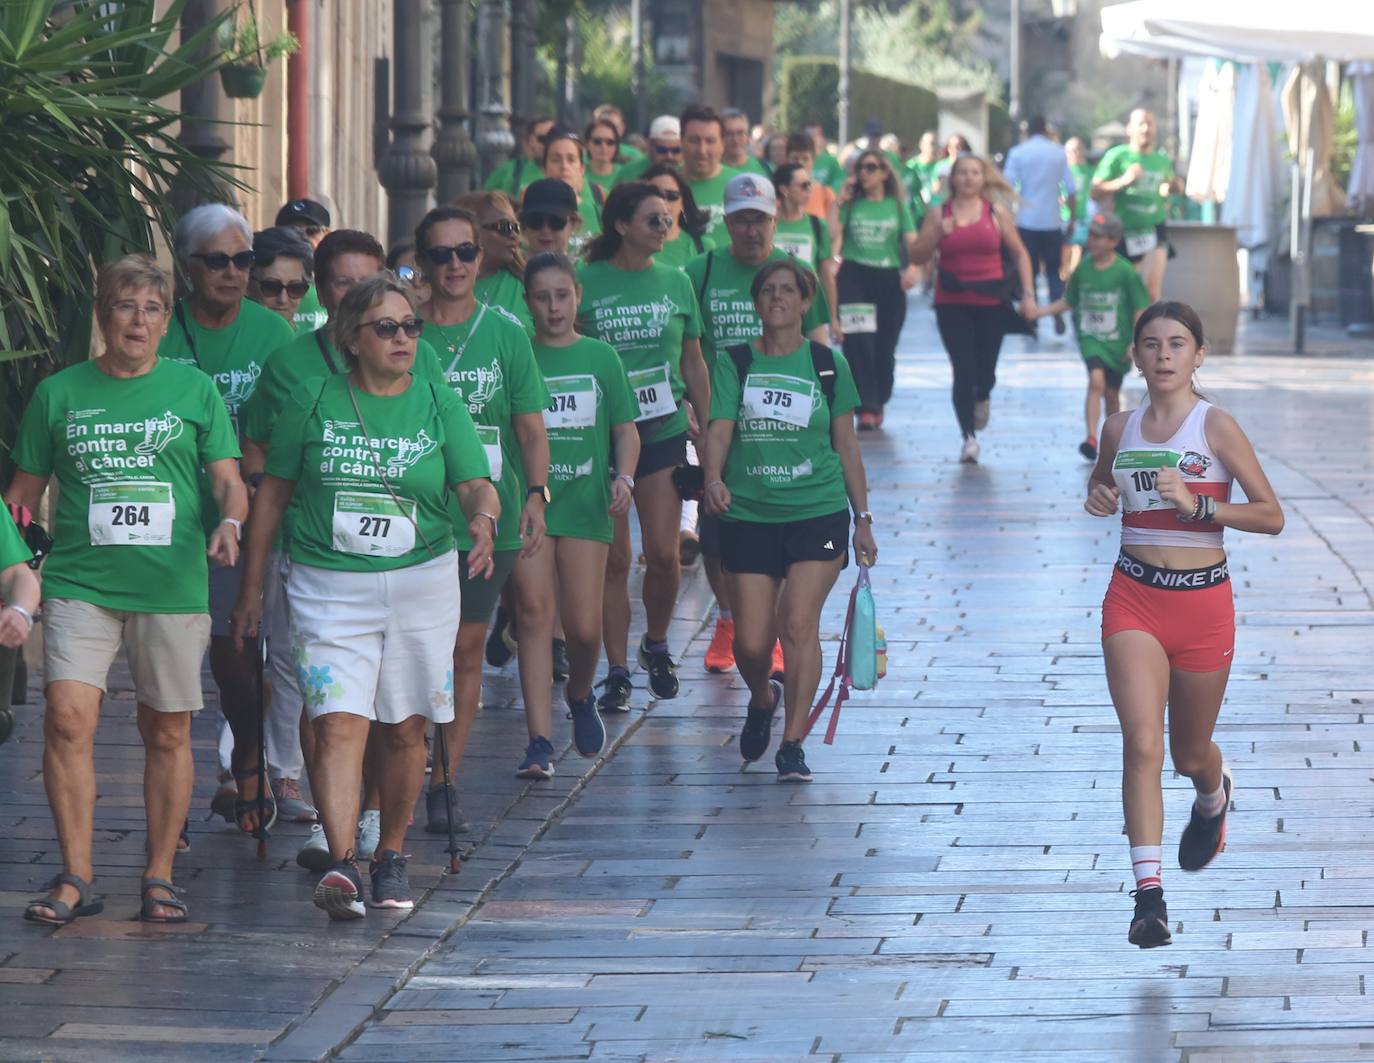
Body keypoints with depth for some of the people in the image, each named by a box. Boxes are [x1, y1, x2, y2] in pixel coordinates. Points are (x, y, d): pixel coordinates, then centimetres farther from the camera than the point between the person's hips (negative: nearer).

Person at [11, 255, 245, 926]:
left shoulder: (193, 390, 7)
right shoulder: (59, 394, 8)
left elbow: (229, 481, 5)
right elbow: (24, 493, 13)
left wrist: (229, 523, -17)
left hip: (172, 587, 0)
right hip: (80, 584, 0)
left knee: (168, 731, 4)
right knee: (68, 718, -14)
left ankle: (159, 876, 15)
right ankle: (75, 878, -8)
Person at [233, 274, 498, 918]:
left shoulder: (439, 407, 4)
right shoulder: (314, 403, 2)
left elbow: (476, 484, -4)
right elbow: (273, 494, 8)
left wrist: (483, 520, -28)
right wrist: (252, 588, 8)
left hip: (421, 582, 2)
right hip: (330, 588, -2)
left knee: (404, 728, 9)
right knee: (339, 724, -14)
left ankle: (391, 856, 26)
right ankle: (342, 865, -23)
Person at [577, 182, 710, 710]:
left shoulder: (675, 282, 6)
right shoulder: (586, 281, -3)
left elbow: (693, 363, 14)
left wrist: (705, 426, 12)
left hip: (664, 432, 2)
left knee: (663, 552, -4)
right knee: (613, 558, 1)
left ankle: (656, 644, 22)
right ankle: (617, 672, 9)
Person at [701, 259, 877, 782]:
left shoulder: (827, 364, 5)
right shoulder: (735, 364, 4)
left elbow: (847, 445, 10)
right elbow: (719, 428, -8)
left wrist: (863, 519, 10)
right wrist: (713, 477, -29)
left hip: (819, 512, -1)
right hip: (749, 517, 1)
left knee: (799, 624, -15)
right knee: (752, 642, 1)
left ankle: (792, 744, -7)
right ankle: (763, 698, 35)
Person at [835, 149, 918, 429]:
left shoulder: (897, 206, 9)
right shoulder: (851, 204, 7)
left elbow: (912, 242, 2)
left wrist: (912, 267, -16)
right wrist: (840, 203, -8)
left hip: (888, 278, 1)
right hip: (854, 277, -1)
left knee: (885, 348, 6)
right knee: (858, 344, -13)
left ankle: (878, 403, 24)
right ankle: (865, 408, -14)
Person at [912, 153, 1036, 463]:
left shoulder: (996, 213, 4)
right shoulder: (939, 215, 5)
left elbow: (1019, 254, 8)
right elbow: (917, 257, 6)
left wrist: (1027, 294, 0)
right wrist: (938, 234, -11)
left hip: (991, 301, 0)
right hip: (952, 303, 0)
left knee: (985, 369, 6)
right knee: (963, 370, -10)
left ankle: (982, 397, 44)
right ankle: (969, 437, -5)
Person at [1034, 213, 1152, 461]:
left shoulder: (1125, 273, -10)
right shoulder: (1083, 269, 0)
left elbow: (1140, 310, -6)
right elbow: (1068, 301, 12)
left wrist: (1135, 343, -12)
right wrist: (1040, 311, 2)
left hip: (1117, 342, -1)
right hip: (1090, 338, 1)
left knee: (1112, 393, 10)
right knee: (1096, 381, -21)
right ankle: (1091, 438, -27)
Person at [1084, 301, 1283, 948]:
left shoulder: (1216, 427, -7)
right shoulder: (1120, 429, 5)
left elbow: (1271, 516, -8)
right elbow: (1102, 488, 25)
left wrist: (1197, 505, -21)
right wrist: (1099, 500, 1)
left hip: (1203, 603, -2)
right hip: (1133, 598, 2)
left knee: (1191, 756, 13)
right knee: (1142, 742, -15)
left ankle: (1215, 797, 52)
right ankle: (1149, 895, -18)